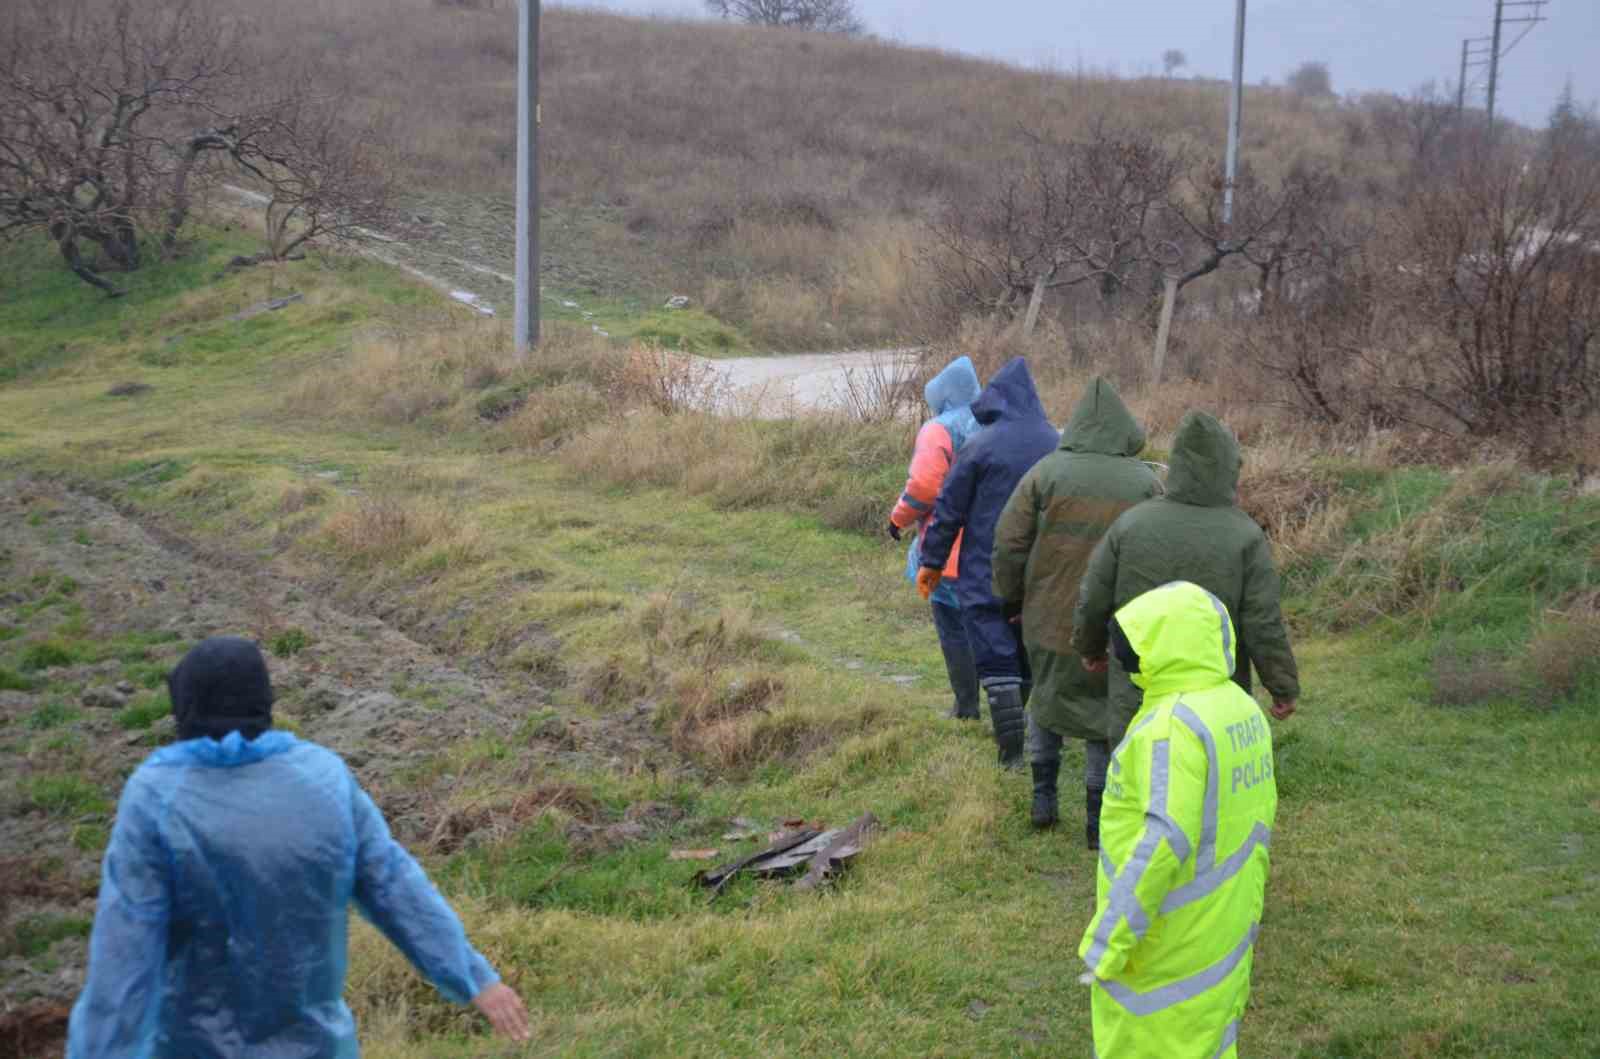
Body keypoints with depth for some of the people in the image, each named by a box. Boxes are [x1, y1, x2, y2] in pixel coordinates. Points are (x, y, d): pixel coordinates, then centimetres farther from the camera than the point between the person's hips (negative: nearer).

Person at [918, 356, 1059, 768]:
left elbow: (949, 508, -7)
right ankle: (1010, 723, 32)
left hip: (986, 573, -5)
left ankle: (1011, 748, -8)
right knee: (1026, 650, 18)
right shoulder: (1056, 444, 4)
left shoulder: (982, 446, -11)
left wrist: (932, 562, 3)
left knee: (995, 656, -3)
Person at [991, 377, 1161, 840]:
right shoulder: (1146, 483, -6)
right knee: (1105, 714, 12)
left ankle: (1043, 798, 20)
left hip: (1050, 616, 1)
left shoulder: (1047, 472, -7)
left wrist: (1012, 598, 8)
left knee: (1046, 698, 23)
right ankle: (1098, 820, 15)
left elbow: (1009, 542, -6)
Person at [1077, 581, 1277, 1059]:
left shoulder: (1175, 725, -25)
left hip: (1165, 943, -9)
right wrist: (1246, 912, 22)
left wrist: (1108, 940, -25)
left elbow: (1162, 842, -30)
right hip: (1223, 930, 9)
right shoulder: (1244, 712, 5)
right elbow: (1257, 823, 12)